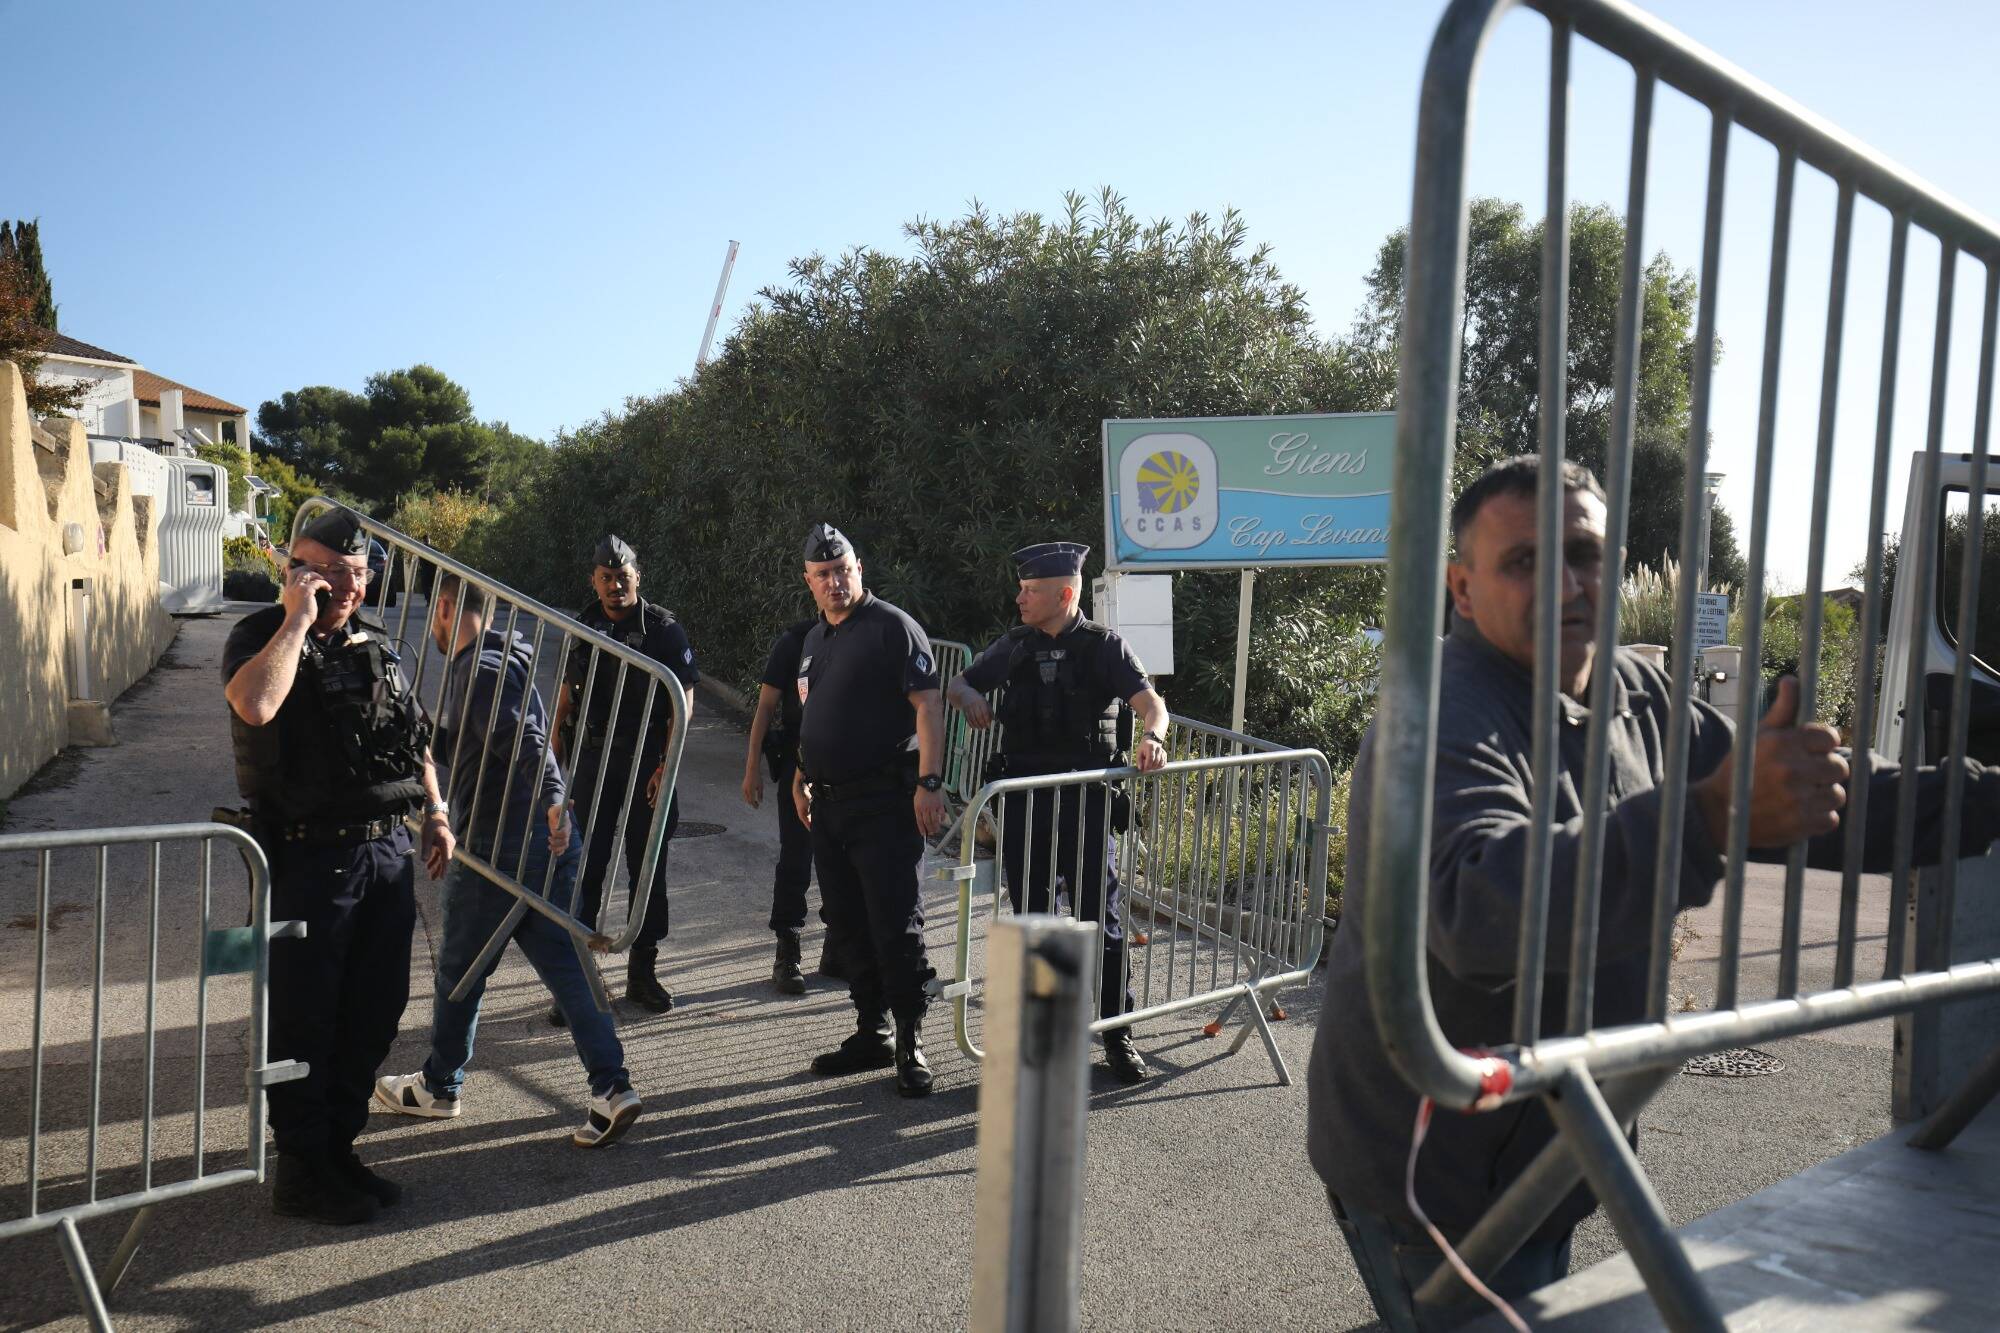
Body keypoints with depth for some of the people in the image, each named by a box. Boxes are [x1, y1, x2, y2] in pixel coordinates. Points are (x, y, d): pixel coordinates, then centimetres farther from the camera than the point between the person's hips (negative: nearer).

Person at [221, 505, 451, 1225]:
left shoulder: (379, 648, 12)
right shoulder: (260, 637, -7)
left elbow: (415, 736, 23)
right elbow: (257, 705, -31)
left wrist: (435, 812, 15)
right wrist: (299, 618, -22)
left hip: (387, 850, 7)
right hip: (310, 859, -6)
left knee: (374, 1012, 13)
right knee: (304, 1019, 4)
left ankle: (339, 1149, 28)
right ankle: (301, 1171, 18)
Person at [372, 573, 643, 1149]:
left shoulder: (478, 671, -14)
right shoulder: (503, 659, 17)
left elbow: (527, 741, -28)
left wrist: (552, 802, -33)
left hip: (495, 848, -8)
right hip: (544, 842, 9)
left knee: (459, 971, 11)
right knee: (564, 964, 7)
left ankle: (439, 1087, 29)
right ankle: (611, 1087, 3)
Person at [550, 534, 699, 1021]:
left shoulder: (663, 628, -5)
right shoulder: (583, 627, 6)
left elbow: (684, 704, -7)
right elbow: (565, 696, 12)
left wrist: (667, 765, -15)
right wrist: (553, 761, 8)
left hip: (647, 761, -2)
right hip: (593, 759, 2)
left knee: (648, 869, 7)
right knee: (584, 867, 0)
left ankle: (642, 973, 21)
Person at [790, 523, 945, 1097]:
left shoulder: (892, 627, -7)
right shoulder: (814, 640, 17)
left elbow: (928, 704, -14)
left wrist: (929, 781, -21)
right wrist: (802, 776, 23)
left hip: (884, 802, -8)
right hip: (828, 803, 8)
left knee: (895, 924, -6)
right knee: (846, 926, 12)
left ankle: (911, 1043, 5)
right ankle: (871, 1033, 24)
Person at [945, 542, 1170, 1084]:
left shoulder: (1105, 646, -1)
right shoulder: (1014, 646, 10)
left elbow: (1149, 700, -12)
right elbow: (959, 681, 19)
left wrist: (1152, 735, -35)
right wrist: (970, 696, -5)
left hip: (1086, 800, -4)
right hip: (1023, 799, 4)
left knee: (1100, 918, 0)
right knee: (1029, 916, 10)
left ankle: (1118, 1036, 12)